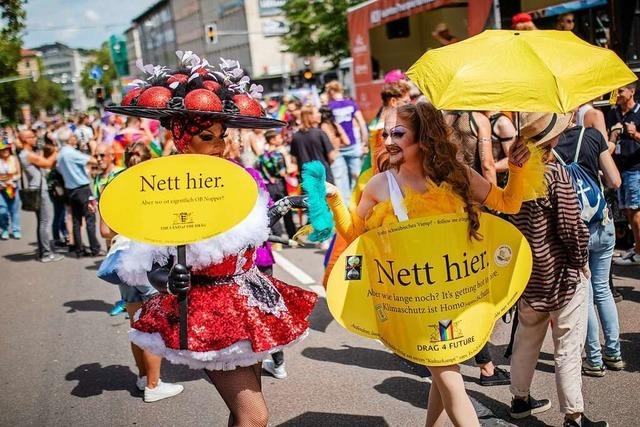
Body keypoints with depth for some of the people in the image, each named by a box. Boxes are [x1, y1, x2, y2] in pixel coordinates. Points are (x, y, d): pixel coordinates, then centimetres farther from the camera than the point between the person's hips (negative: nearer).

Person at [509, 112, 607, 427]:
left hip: (528, 272, 7)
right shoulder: (556, 173, -19)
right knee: (567, 349, 3)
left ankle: (520, 400, 34)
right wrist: (582, 261, -5)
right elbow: (570, 225, -19)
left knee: (526, 340, 20)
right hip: (561, 274, -7)